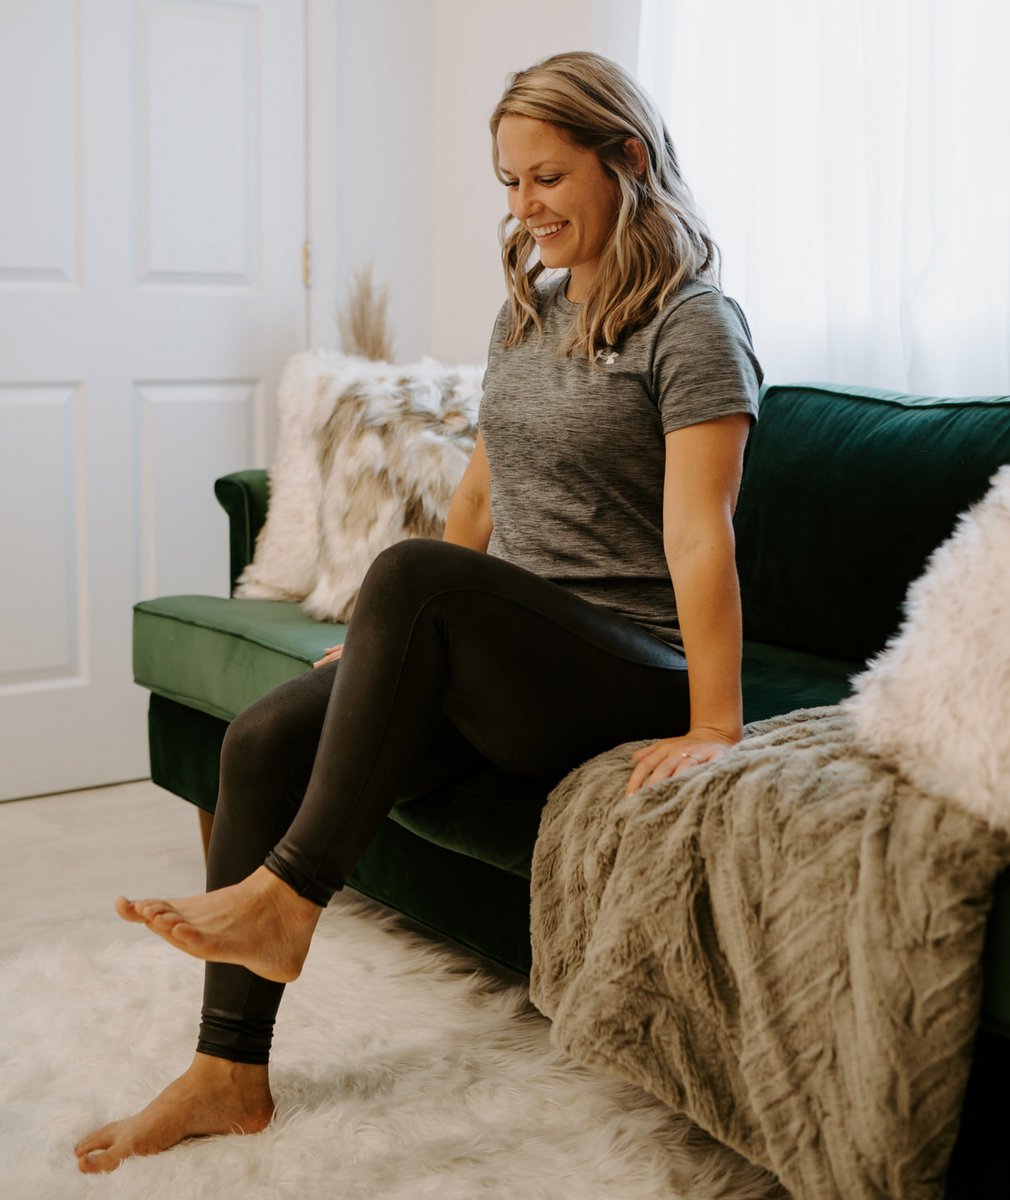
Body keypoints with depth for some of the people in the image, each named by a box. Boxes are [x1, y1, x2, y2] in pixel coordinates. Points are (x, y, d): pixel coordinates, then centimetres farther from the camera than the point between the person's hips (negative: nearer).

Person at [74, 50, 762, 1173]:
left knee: (410, 572, -33)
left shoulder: (690, 324, -8)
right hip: (493, 658, 8)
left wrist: (714, 726, -23)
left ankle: (283, 899, -25)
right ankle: (229, 1073, -7)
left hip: (628, 675, -7)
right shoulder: (527, 311, 17)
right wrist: (388, 643, 22)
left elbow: (697, 535, -18)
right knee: (264, 738, -13)